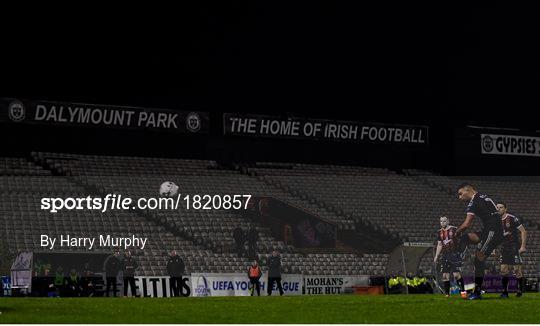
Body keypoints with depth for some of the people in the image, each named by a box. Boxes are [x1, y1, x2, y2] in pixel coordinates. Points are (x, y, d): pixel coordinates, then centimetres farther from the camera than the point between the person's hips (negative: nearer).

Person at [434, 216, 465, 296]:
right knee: (445, 275, 0)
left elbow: (460, 241, 0)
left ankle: (462, 290, -7)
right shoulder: (439, 232, 14)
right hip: (445, 255, 5)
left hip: (454, 254, -5)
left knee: (456, 274, -14)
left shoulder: (454, 229, -3)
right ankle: (447, 293, 4)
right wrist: (436, 256, 17)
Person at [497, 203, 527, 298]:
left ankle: (520, 290, 5)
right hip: (504, 247, 6)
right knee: (503, 270, 0)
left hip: (514, 247, -6)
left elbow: (523, 231, -8)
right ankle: (505, 292, 4)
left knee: (517, 270, -7)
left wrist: (523, 246, -13)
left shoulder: (512, 218, -10)